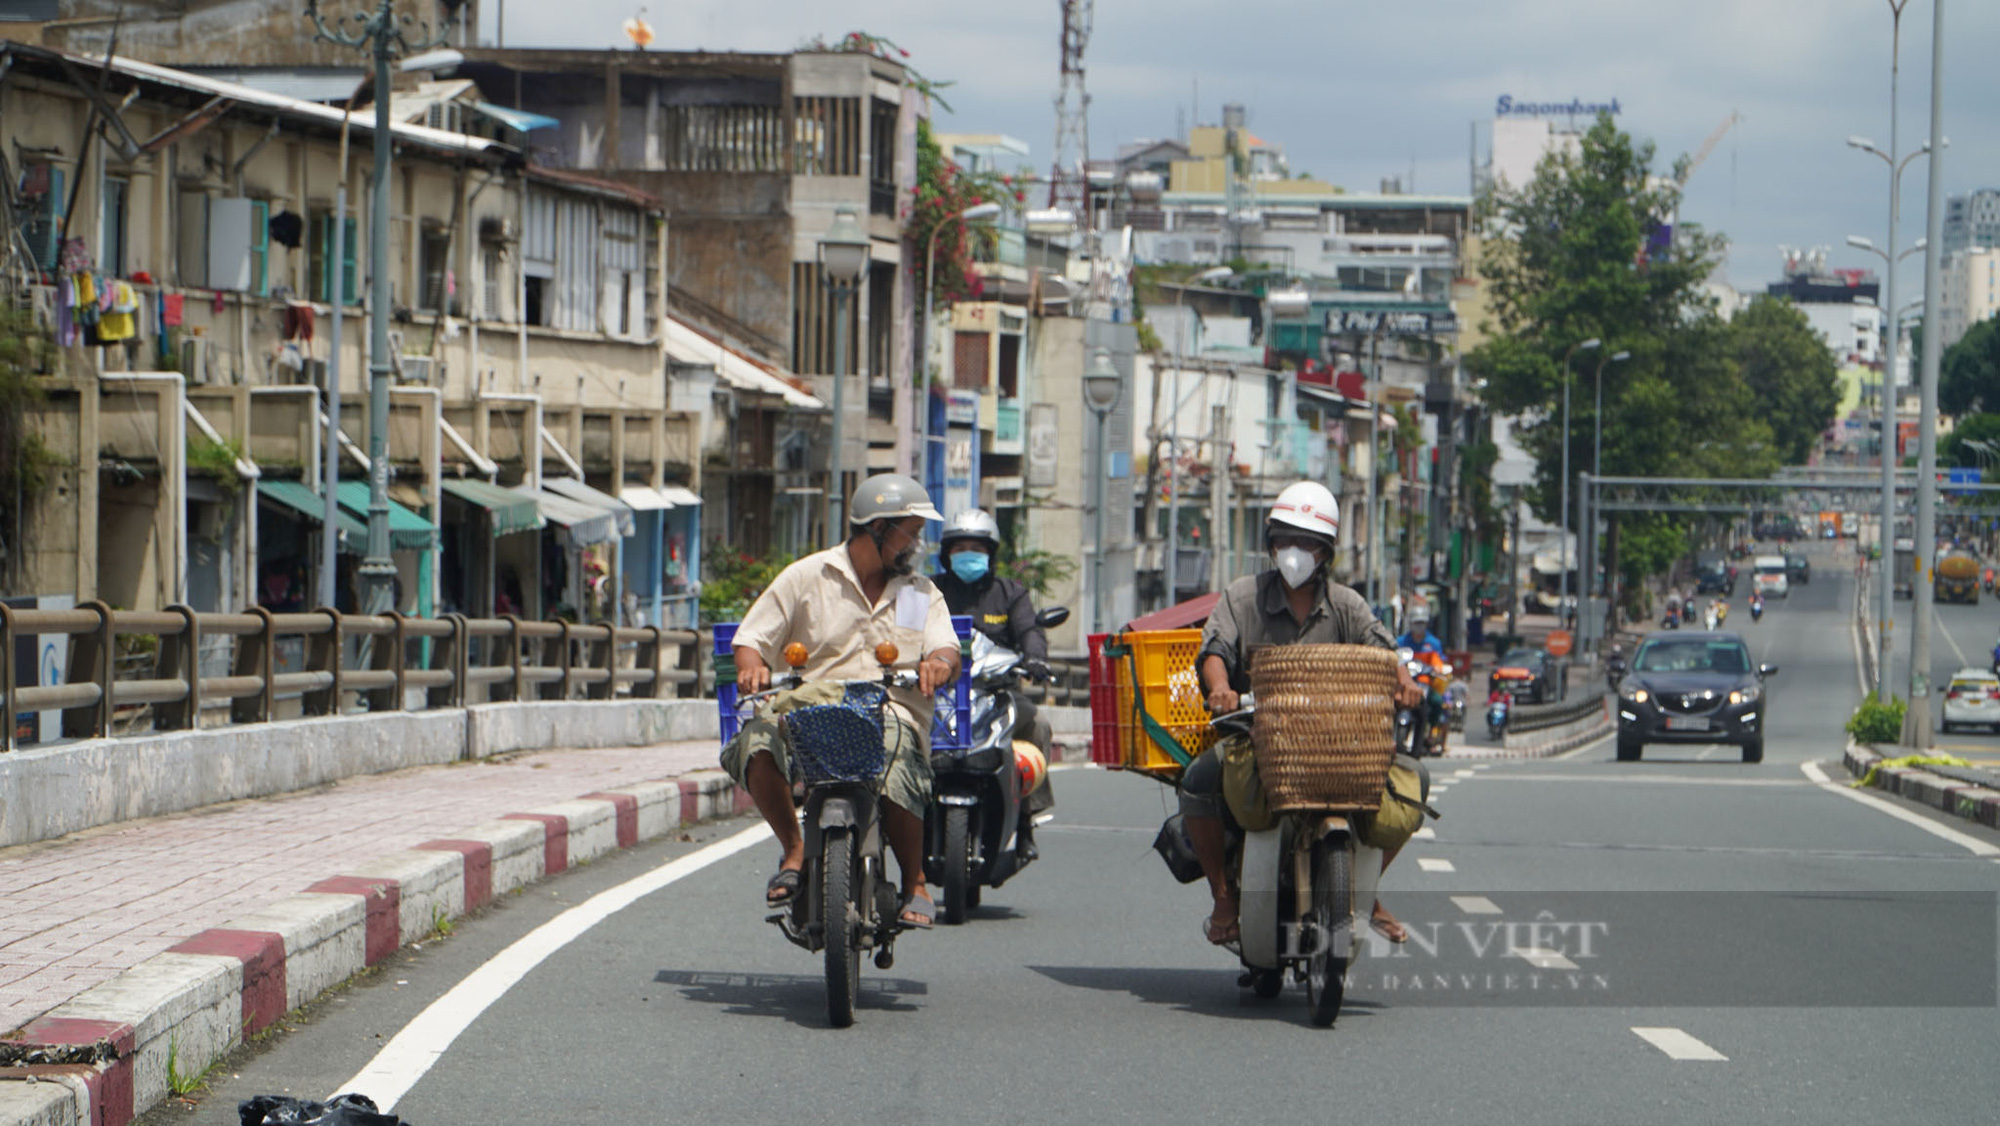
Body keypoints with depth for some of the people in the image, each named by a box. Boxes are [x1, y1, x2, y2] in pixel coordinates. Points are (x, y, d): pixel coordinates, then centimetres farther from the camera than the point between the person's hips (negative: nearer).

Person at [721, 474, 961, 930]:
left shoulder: (922, 593, 18)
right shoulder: (806, 577, 10)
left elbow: (947, 651, 4)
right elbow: (752, 638, 8)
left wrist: (940, 663, -22)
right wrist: (753, 667, -16)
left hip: (891, 715, 0)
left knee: (895, 775, -35)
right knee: (758, 741, -32)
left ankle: (915, 885, -7)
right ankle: (795, 850, -7)